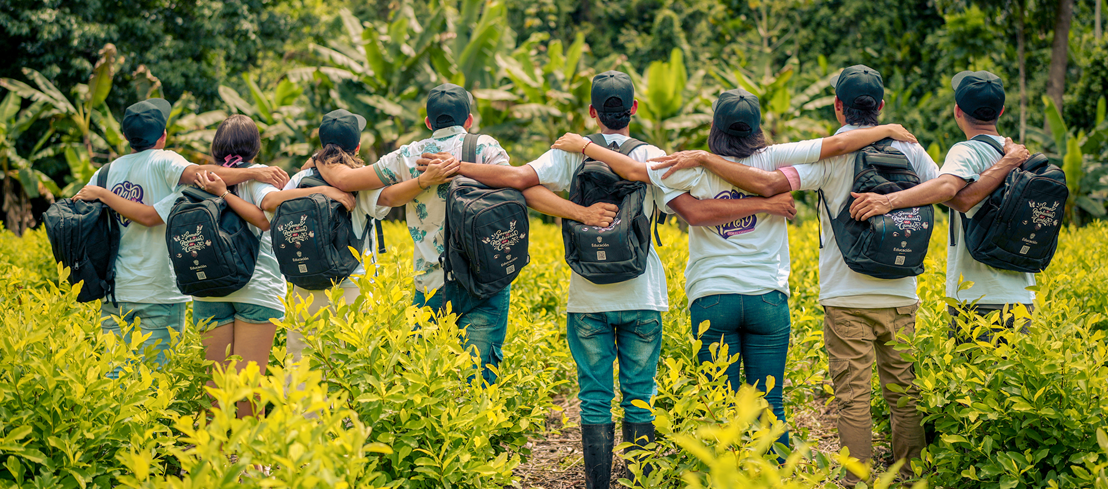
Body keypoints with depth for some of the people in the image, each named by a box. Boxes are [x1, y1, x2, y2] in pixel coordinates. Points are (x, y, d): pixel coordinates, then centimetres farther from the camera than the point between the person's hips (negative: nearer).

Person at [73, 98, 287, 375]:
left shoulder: (107, 173, 10)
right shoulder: (163, 163, -6)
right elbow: (194, 173, -24)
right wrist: (252, 173, -30)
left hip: (114, 290, 5)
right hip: (157, 290, -5)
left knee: (114, 374, 7)